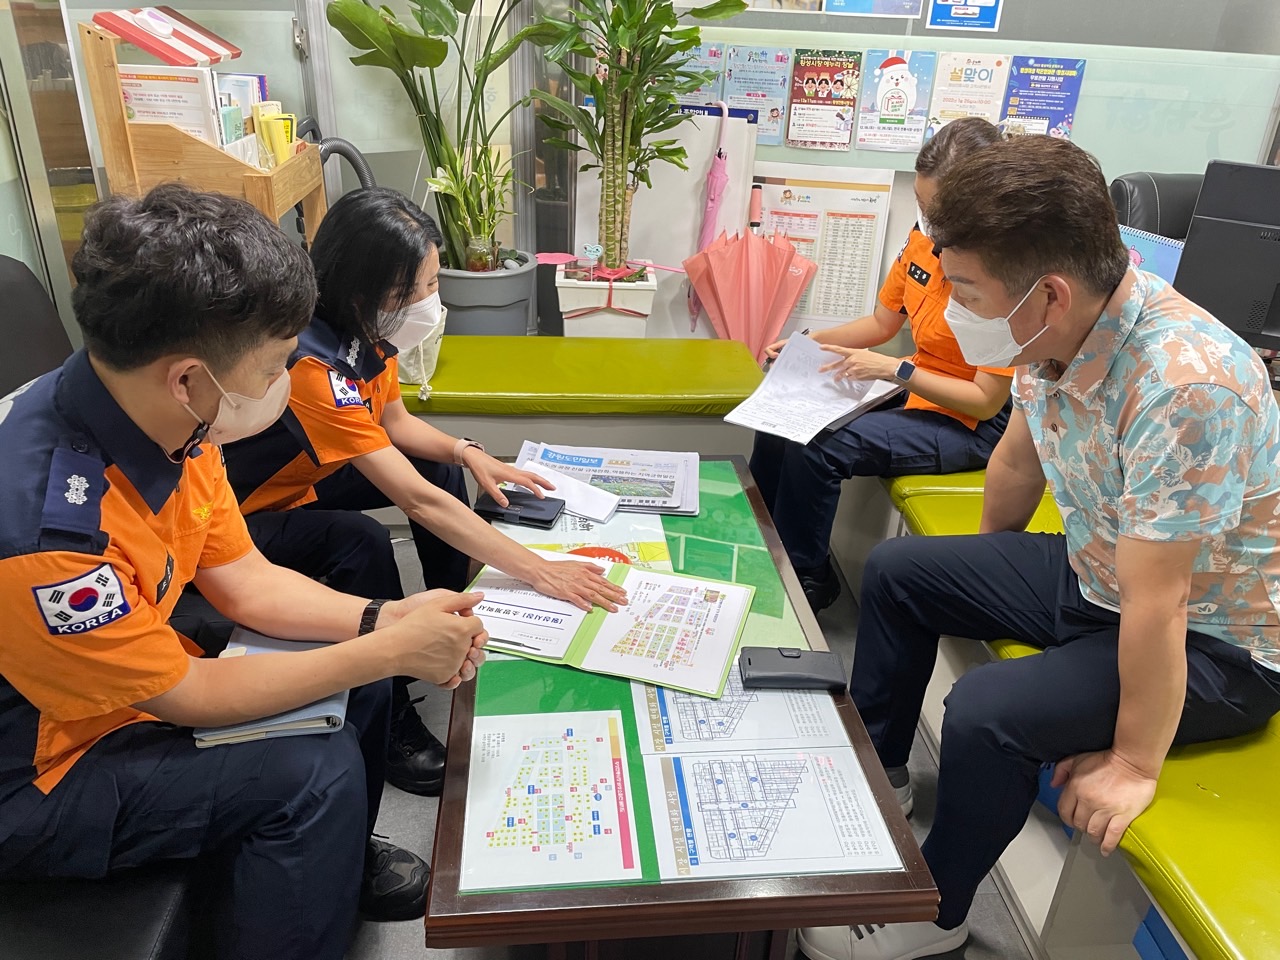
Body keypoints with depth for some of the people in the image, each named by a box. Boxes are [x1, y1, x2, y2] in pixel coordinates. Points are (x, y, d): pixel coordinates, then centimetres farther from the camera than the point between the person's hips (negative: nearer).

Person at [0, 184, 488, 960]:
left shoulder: (171, 422, -13)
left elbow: (246, 581, -2)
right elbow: (184, 698, -25)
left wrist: (384, 621, -16)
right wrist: (390, 652, -23)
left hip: (133, 684, 8)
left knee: (358, 665, 6)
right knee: (316, 774, -23)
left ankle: (339, 862, 31)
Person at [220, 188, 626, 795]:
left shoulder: (363, 331, -12)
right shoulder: (311, 367, -37)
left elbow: (394, 421, 6)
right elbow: (417, 502, -39)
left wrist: (468, 454, -13)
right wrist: (539, 571, -38)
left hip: (310, 479, 9)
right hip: (251, 519, -9)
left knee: (441, 467, 3)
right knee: (362, 541, -34)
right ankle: (390, 725, -16)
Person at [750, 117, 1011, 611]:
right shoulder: (926, 239, -3)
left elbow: (986, 401, -21)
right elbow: (882, 322, 10)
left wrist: (895, 369, -26)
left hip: (970, 424, -8)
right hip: (913, 388, 8)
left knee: (817, 449, -24)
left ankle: (806, 577, 1)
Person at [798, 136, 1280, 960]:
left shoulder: (1182, 385, -37)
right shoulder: (1062, 330, -13)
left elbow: (1156, 607, -31)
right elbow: (1018, 462, 4)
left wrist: (1135, 767, -20)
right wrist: (983, 576, 19)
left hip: (1211, 640, -8)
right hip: (1095, 576, 8)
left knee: (987, 712, -27)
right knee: (898, 570, 10)